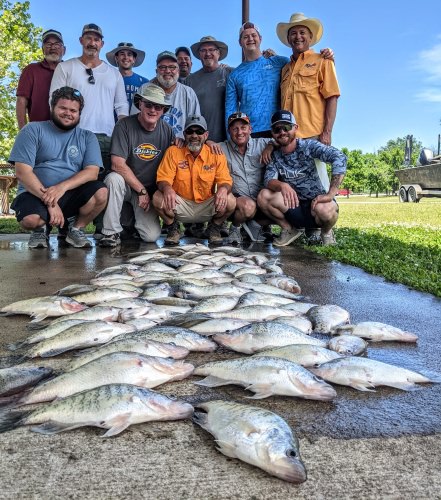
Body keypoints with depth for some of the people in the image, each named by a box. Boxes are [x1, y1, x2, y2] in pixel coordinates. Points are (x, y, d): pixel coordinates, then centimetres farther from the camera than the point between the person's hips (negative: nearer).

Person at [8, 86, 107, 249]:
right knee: (30, 219, -35)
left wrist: (63, 186, -23)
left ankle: (76, 229, 1)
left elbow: (92, 172, -5)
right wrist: (49, 202, -19)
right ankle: (40, 229, 6)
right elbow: (23, 171, -7)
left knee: (100, 192, -27)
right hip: (36, 193, -2)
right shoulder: (33, 130, 2)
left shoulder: (87, 137, 9)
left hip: (72, 194, 2)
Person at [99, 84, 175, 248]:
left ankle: (133, 217, 20)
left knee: (152, 236, -16)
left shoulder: (167, 130, 0)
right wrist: (141, 190, -16)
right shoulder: (125, 126, -12)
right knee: (114, 178, -37)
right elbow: (118, 165, -19)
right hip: (126, 184, -2)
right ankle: (111, 232, -21)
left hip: (150, 191, 2)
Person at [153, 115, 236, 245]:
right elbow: (163, 179, -11)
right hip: (181, 205, 0)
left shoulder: (216, 154, -3)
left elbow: (225, 180, -7)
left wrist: (223, 189, -34)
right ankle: (173, 228, 2)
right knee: (158, 198, -29)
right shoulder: (173, 152, -5)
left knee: (230, 201, -27)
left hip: (207, 207, 1)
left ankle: (214, 228, 6)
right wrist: (167, 188, -36)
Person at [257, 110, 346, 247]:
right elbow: (268, 180, -13)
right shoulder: (274, 156, 4)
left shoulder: (307, 145, -9)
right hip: (294, 206, 3)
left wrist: (331, 194, -33)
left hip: (315, 202, -3)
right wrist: (282, 185, -38)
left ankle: (326, 232, 1)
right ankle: (289, 229, 4)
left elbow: (339, 157, -24)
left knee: (325, 209, -37)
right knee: (263, 196, -19)